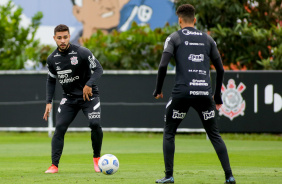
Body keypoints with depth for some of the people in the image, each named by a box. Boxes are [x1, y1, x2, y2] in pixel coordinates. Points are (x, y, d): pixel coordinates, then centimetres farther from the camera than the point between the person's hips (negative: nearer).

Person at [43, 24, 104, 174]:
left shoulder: (82, 53, -15)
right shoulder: (52, 59, -2)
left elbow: (98, 69, -14)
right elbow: (51, 80, 12)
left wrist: (89, 84, -32)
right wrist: (49, 102, 3)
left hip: (89, 95, -3)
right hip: (69, 98, 3)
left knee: (95, 124, -20)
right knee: (59, 128, -13)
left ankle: (96, 158, 4)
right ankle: (54, 165, -10)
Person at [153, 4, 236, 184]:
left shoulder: (175, 38, 5)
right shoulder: (207, 39, 15)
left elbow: (163, 66, -7)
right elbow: (220, 69, 14)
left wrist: (158, 90, 6)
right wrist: (217, 95, 24)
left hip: (182, 92, -3)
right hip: (205, 93, 3)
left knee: (169, 133, 12)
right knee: (214, 135, 10)